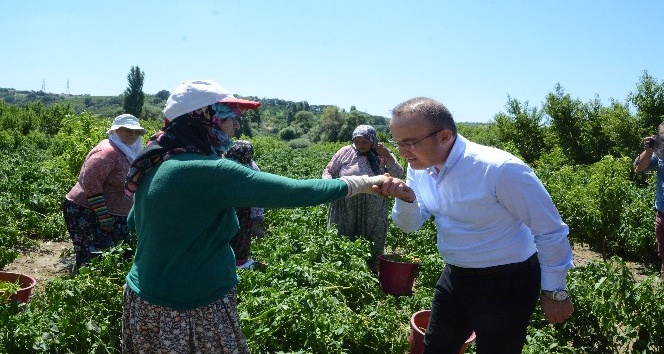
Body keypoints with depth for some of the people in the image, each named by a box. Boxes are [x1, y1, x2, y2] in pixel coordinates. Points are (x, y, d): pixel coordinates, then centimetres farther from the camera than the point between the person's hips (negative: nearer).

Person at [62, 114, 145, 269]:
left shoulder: (126, 152, 13)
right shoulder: (108, 151, -16)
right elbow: (90, 181, -25)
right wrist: (104, 218, -23)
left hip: (113, 214, 9)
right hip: (87, 214, -9)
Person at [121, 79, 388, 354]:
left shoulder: (155, 164, 2)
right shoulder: (208, 171, -25)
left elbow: (134, 222, 18)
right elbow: (296, 192, -25)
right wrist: (363, 183, -13)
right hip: (190, 312, -9)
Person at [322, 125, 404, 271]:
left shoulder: (382, 156, 1)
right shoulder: (345, 152, 0)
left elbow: (398, 175, -8)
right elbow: (328, 171, 6)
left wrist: (387, 155, -17)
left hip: (373, 214, 0)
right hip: (345, 212, 0)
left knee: (371, 250, 11)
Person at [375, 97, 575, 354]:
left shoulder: (500, 169, -29)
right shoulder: (419, 167, -7)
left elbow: (551, 231, -19)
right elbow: (411, 225, 1)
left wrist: (555, 293, -9)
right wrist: (406, 199, -21)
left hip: (506, 283, -6)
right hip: (454, 276, 7)